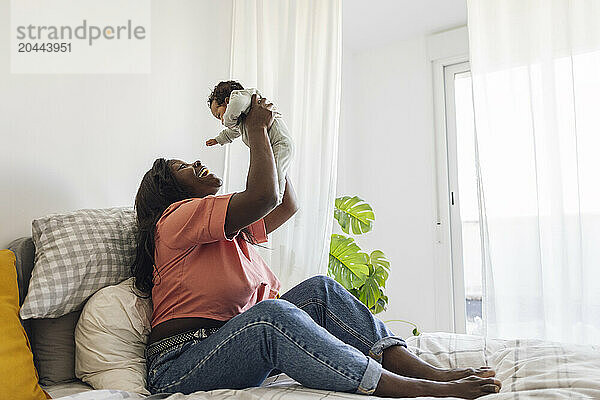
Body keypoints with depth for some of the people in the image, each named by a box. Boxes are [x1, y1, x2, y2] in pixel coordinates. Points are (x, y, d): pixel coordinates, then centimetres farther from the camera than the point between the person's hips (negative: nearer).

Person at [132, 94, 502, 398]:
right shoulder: (178, 216, -5)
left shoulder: (232, 231, 24)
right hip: (181, 366, -8)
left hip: (231, 351, 8)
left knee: (319, 288, -11)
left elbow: (287, 204, 28)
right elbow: (262, 196, -18)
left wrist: (267, 135, 28)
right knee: (268, 314, -37)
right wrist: (256, 128, -4)